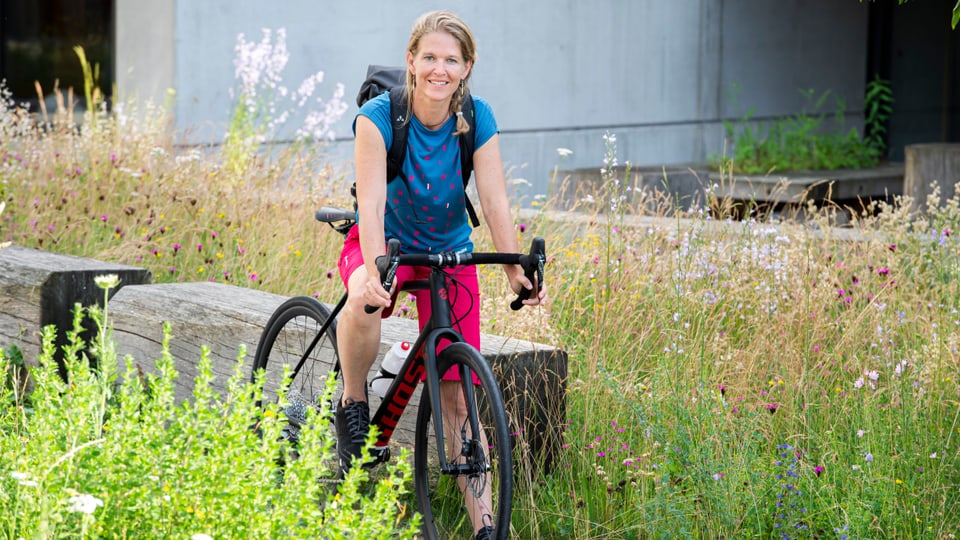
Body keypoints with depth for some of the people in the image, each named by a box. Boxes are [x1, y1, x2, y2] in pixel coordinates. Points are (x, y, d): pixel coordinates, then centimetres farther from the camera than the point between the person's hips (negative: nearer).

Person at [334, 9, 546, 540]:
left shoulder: (478, 118, -12)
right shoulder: (379, 115, -20)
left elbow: (494, 200, -14)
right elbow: (371, 202, -29)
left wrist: (515, 269, -25)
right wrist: (374, 268, -43)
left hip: (449, 252, 2)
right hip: (384, 242, -2)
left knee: (457, 393, -6)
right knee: (366, 303, -39)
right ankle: (352, 406, -11)